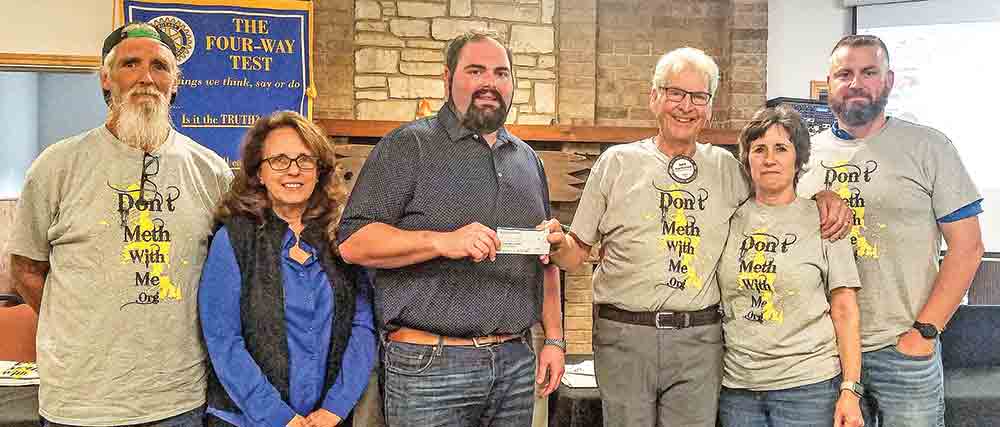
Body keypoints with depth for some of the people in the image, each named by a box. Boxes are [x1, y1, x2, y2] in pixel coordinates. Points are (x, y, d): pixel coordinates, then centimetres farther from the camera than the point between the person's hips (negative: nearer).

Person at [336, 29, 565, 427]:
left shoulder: (527, 159, 15)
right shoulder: (409, 146, -5)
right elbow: (353, 241, -13)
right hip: (430, 365, -5)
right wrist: (443, 241, -24)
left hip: (516, 362, 6)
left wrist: (554, 338, 13)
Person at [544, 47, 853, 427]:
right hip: (624, 334, -2)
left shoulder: (725, 167, 9)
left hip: (699, 339, 2)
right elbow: (577, 253, 3)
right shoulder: (617, 162, 2)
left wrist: (824, 195, 3)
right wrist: (557, 242, -19)